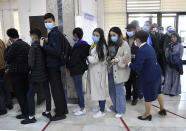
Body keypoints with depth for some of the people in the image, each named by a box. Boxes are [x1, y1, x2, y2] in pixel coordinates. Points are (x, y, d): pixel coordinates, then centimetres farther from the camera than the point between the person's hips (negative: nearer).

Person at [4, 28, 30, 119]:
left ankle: (25, 113, 7)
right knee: (26, 91, 18)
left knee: (19, 93, 2)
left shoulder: (14, 45, -17)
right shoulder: (26, 44, 8)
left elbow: (6, 57, -13)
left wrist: (8, 47, -1)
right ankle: (29, 110, 30)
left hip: (16, 73, -8)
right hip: (26, 71, 8)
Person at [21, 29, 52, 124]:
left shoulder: (33, 47, -14)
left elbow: (31, 63, -14)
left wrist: (31, 68, 5)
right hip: (46, 73, 7)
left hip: (37, 75, -7)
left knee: (30, 95, 3)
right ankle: (48, 112, 28)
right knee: (47, 92, 14)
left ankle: (31, 117, 9)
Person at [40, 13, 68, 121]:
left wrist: (44, 45, -20)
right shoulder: (54, 33, 14)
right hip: (55, 64, 10)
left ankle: (60, 113, 12)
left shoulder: (55, 34, -17)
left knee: (56, 89, -1)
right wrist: (47, 42, 5)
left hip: (53, 66, -10)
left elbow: (56, 51, -26)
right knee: (59, 87, 18)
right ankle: (63, 109, 33)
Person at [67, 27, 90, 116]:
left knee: (79, 89, 0)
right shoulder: (83, 45, 9)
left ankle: (82, 109, 10)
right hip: (79, 69, 9)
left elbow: (74, 59, -17)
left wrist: (68, 66, -2)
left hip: (77, 70, -9)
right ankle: (80, 106, 27)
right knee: (79, 89, 16)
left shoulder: (78, 46, -18)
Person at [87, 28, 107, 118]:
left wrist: (87, 57, -4)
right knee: (96, 89, 15)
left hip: (99, 70, -8)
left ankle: (102, 111, 10)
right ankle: (100, 106, 31)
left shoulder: (102, 46, -14)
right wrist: (89, 58, -4)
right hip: (93, 70, 8)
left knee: (100, 89, -1)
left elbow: (96, 59, -16)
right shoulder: (93, 45, 13)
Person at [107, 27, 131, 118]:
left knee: (119, 91, 2)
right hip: (111, 69, 7)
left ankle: (121, 110, 20)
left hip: (119, 70, -7)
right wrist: (108, 58, 3)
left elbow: (127, 58, -15)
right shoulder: (111, 44, 12)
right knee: (111, 90, 16)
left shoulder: (124, 44, -9)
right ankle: (115, 106, 36)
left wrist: (117, 60, -29)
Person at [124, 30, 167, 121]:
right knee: (158, 91, 25)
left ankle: (147, 115, 27)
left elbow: (137, 67, -24)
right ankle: (162, 109, 43)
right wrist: (136, 58, 13)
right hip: (157, 73, 9)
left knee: (148, 96, 8)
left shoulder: (141, 51, -24)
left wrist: (129, 63, -10)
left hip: (149, 76, -9)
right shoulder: (149, 47, 4)